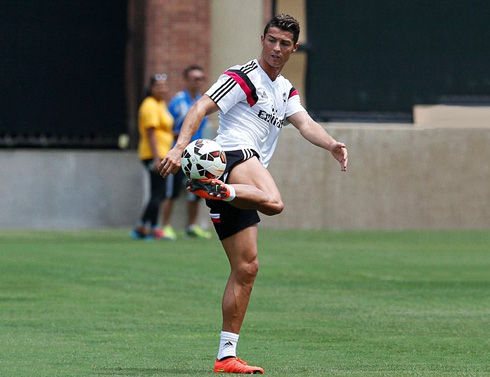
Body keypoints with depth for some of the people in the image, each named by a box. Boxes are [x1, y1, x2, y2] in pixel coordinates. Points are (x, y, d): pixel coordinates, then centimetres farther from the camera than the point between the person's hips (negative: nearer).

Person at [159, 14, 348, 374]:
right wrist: (179, 147, -28)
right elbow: (201, 108, -11)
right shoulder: (243, 77, -1)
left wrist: (332, 145, -15)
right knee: (274, 202, -39)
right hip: (233, 156, -8)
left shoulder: (286, 91, 23)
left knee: (247, 268, 5)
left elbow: (305, 124, 6)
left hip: (242, 183, 8)